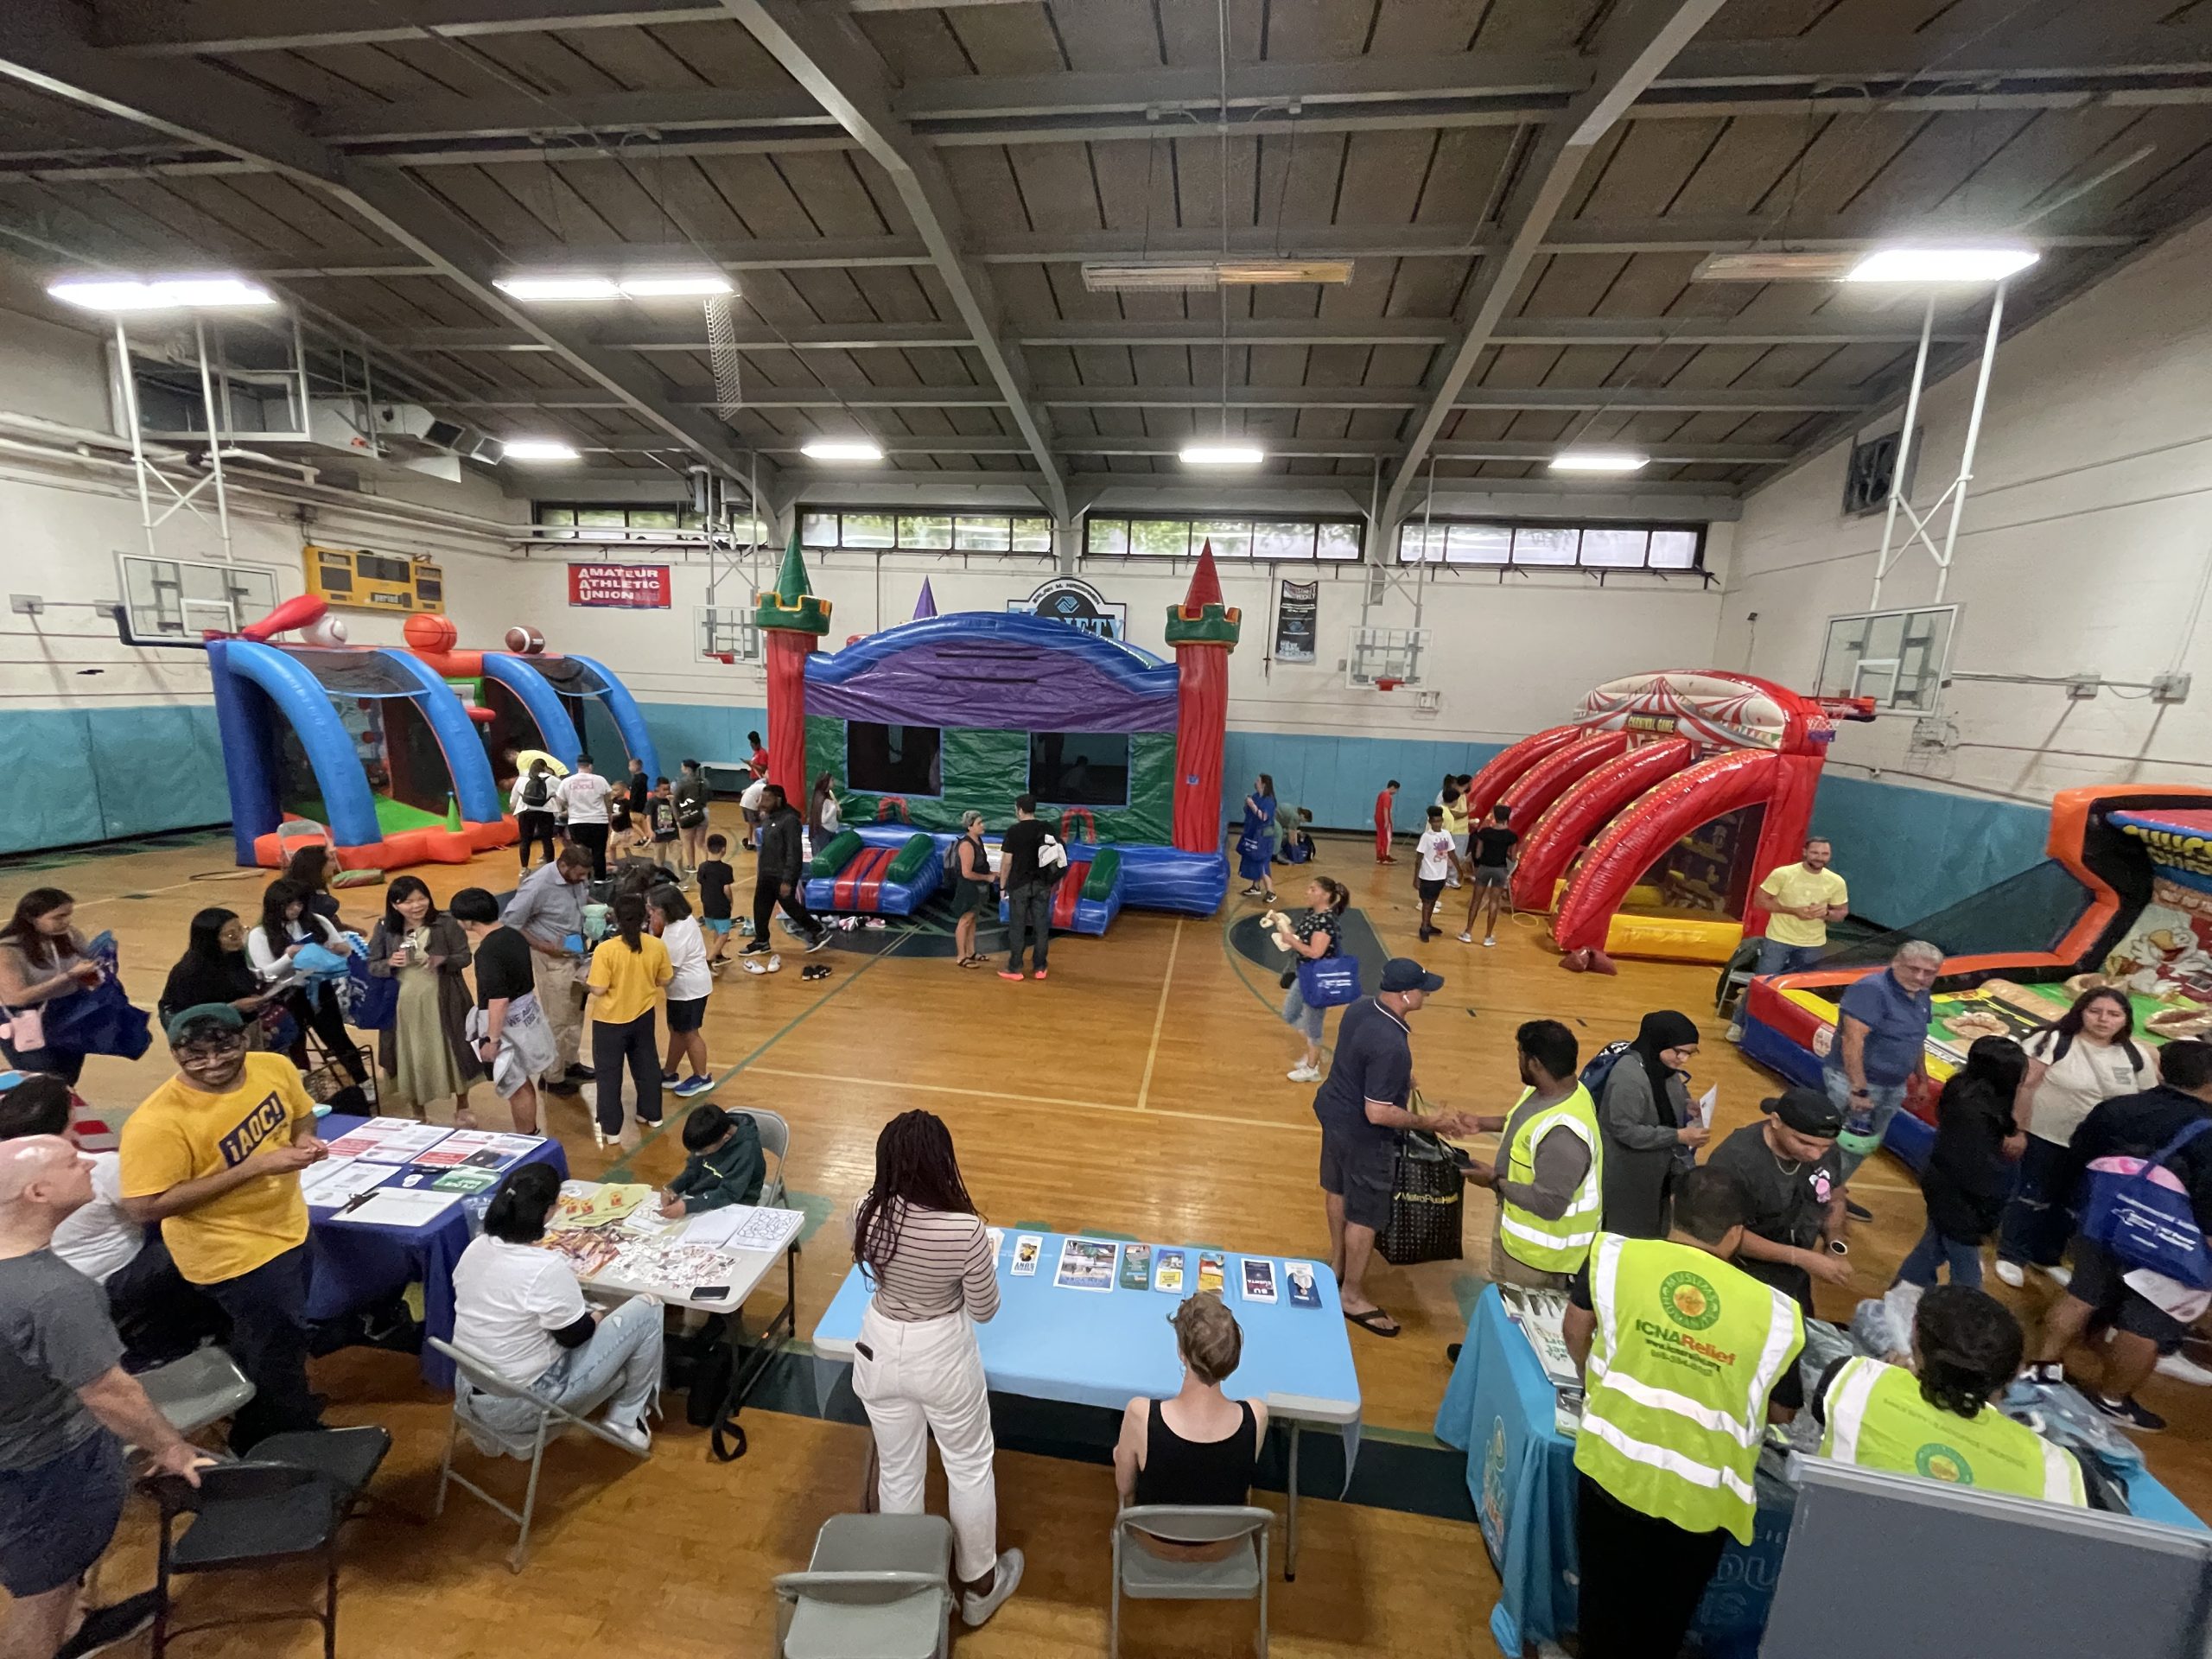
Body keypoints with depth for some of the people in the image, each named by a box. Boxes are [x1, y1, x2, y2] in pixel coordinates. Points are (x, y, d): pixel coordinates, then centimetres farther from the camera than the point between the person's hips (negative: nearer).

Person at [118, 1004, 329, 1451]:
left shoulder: (275, 1067, -12)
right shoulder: (157, 1123, -29)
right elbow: (145, 1208, -26)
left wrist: (305, 1140, -15)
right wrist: (255, 1166, -32)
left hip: (287, 1226, 7)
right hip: (234, 1251, -7)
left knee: (257, 1339, 29)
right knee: (278, 1347, 12)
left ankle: (259, 1431, 55)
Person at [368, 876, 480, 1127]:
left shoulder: (446, 924, -7)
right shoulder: (385, 929, -2)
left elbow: (464, 956, -5)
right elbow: (372, 967, 3)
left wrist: (443, 960, -25)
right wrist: (390, 963, -18)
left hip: (441, 1003, -1)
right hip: (405, 1005, 2)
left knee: (452, 1053, 9)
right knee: (412, 1059, 12)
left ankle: (462, 1108, 27)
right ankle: (419, 1113, 32)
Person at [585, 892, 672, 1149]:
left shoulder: (605, 950, -24)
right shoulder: (657, 946, -13)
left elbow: (598, 990, -20)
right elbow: (664, 980, 0)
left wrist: (586, 983, 1)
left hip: (610, 1020, -3)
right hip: (643, 1016, 4)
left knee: (609, 1073, 12)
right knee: (647, 1065, 20)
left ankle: (610, 1127, 22)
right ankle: (652, 1114, 33)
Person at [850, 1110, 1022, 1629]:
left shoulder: (869, 1212, -21)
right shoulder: (965, 1229, -32)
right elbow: (984, 1311, -14)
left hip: (881, 1351, 3)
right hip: (943, 1356, -3)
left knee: (897, 1471, 26)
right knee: (969, 1469, 24)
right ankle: (979, 1586, 45)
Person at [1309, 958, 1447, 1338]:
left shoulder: (1361, 1007, -8)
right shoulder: (1391, 1046, -35)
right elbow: (1378, 1113, -31)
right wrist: (1429, 1122, -20)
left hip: (1334, 1109, 9)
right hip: (1363, 1134, -9)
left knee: (1337, 1189, 27)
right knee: (1365, 1214, 10)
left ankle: (1337, 1263, 49)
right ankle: (1352, 1296, 28)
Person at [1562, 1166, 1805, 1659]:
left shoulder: (1614, 1254, -13)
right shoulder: (1775, 1312, -12)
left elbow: (1574, 1331, 2)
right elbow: (1783, 1412, 3)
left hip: (1612, 1466, 0)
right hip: (1700, 1495, 1)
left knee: (1606, 1600, 24)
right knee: (1666, 1616, 27)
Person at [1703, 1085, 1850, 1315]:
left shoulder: (1827, 1152, -13)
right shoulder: (1733, 1160, -33)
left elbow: (1834, 1201, 6)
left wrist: (1835, 1250, -7)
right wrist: (1802, 1258, -28)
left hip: (1796, 1277, 7)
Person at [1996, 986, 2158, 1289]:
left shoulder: (2137, 1056, -2)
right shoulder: (2054, 1041, -16)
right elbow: (2025, 1085, -16)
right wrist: (2015, 1129, -17)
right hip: (2046, 1138, -5)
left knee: (2067, 1204, 18)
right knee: (2032, 1199, 6)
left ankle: (2047, 1257, 36)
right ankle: (2011, 1256, 21)